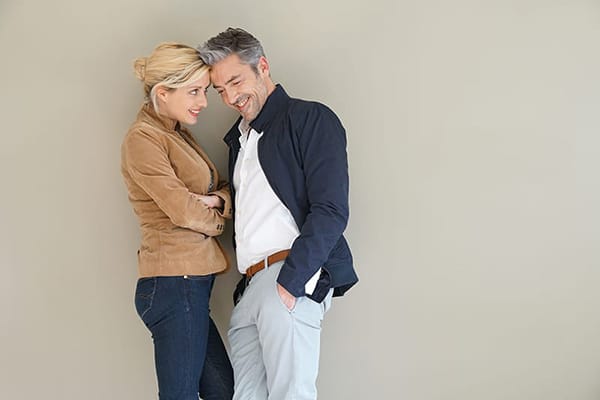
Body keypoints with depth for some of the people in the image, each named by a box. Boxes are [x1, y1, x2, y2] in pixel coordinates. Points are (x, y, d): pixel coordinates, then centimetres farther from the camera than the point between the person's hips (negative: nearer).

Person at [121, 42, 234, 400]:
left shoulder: (179, 134, 18)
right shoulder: (143, 138, -10)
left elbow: (223, 189, 15)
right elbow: (182, 209, -17)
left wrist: (216, 200, -8)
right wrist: (217, 220, 3)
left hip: (191, 283, 9)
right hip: (175, 284, -9)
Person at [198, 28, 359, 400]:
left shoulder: (311, 119, 0)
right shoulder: (238, 137, 25)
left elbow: (331, 212, -11)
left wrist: (290, 282, -19)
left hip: (292, 276, -7)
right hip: (249, 286, 8)